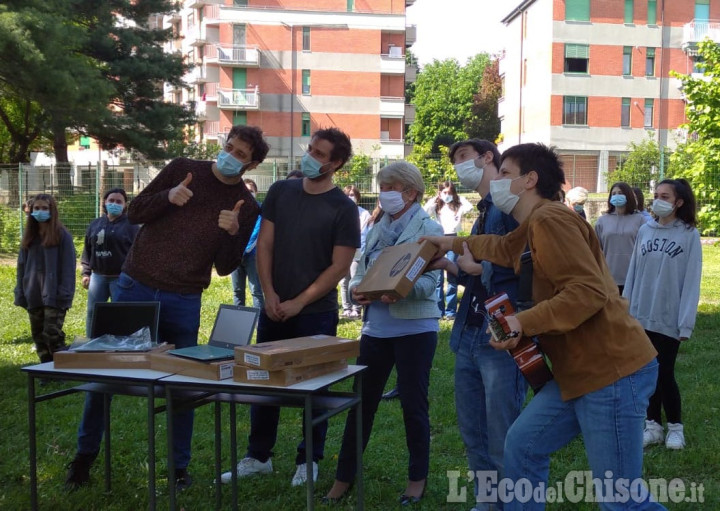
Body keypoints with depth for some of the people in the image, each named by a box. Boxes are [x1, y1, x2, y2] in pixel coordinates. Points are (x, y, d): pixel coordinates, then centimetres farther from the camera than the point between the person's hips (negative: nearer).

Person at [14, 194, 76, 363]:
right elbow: (22, 265, 14)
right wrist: (20, 293, 7)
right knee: (38, 335, 10)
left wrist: (64, 294, -16)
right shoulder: (29, 235, 12)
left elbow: (68, 267, -9)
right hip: (33, 295, 6)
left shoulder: (62, 235, -5)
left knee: (52, 334, -10)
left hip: (53, 296, -6)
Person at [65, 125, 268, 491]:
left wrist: (233, 233, -18)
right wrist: (168, 197, -16)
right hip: (134, 287, 1)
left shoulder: (246, 207, 1)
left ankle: (179, 468, 17)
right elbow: (134, 213, 3)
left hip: (183, 301, 0)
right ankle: (84, 455, 22)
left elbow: (225, 267, 1)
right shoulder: (182, 169, 2)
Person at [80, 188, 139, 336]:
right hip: (97, 276, 5)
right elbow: (87, 251, 16)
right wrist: (86, 273, 9)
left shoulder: (131, 225, -3)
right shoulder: (95, 224, 12)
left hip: (121, 278, -5)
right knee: (92, 312, 8)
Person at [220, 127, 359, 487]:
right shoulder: (281, 191, 4)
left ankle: (308, 461, 21)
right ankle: (258, 456, 24)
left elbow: (339, 267, -9)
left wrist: (299, 302, -12)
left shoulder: (343, 209, -7)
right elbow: (264, 244, 4)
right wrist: (269, 294, -6)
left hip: (316, 313, -4)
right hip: (274, 307, 4)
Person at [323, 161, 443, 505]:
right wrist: (356, 290, -11)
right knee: (362, 400, 8)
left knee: (413, 403, 5)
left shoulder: (429, 229, -4)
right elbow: (360, 271, 12)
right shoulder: (378, 229, 13)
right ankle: (344, 475, 19)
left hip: (414, 328, -5)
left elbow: (430, 280, -15)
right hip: (376, 327, 5)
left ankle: (418, 477, 22)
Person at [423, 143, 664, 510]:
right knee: (522, 445, 15)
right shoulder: (534, 224, 17)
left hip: (611, 371, -11)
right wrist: (454, 244, 45)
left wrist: (523, 323, -26)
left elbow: (589, 291, -24)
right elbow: (507, 249, 38)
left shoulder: (549, 218, -16)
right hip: (579, 371, 11)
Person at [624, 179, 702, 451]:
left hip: (669, 319, -4)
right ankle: (653, 425, 21)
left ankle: (675, 426, 19)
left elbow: (691, 282, -7)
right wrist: (625, 310, 6)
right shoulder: (645, 231, 5)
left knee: (664, 374, 0)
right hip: (641, 316, 4)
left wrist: (686, 323, -11)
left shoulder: (690, 235, -5)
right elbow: (633, 273, 8)